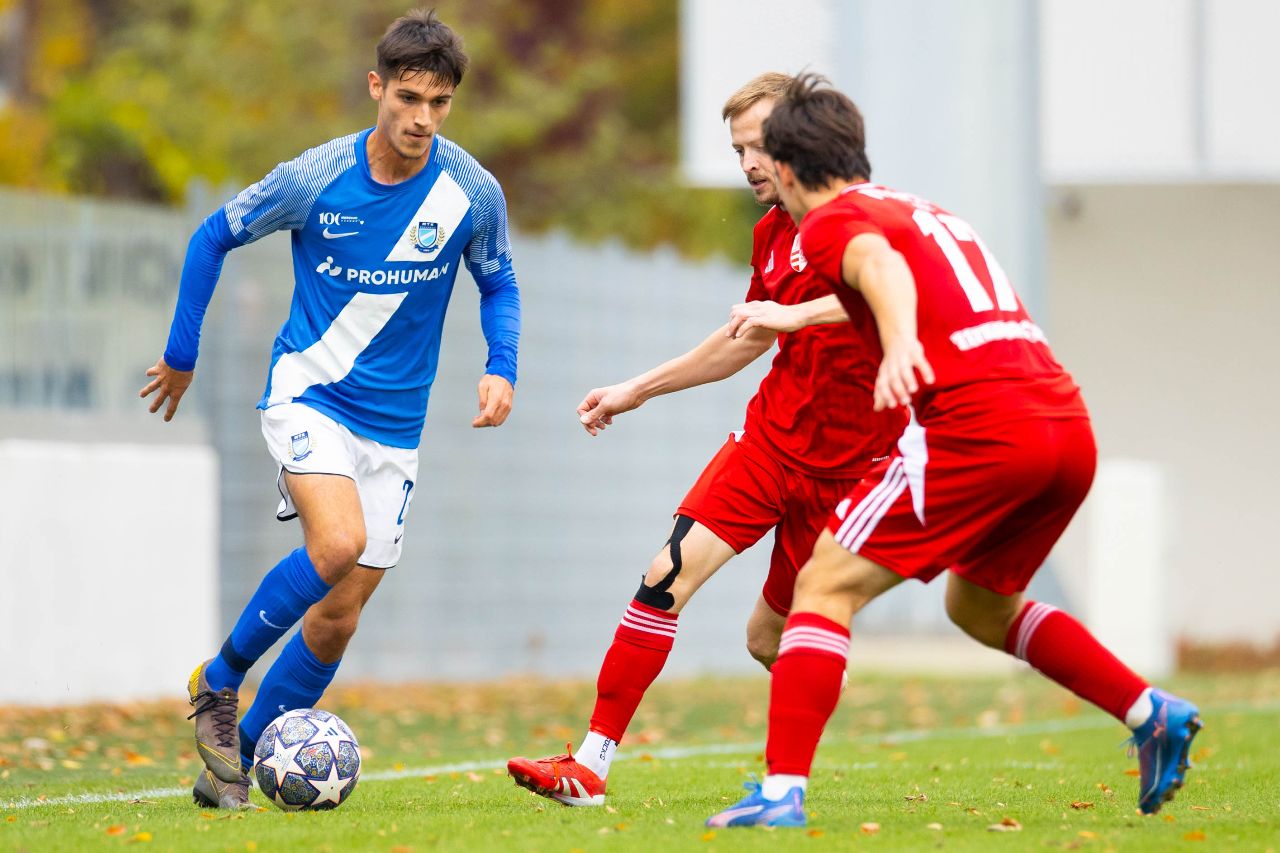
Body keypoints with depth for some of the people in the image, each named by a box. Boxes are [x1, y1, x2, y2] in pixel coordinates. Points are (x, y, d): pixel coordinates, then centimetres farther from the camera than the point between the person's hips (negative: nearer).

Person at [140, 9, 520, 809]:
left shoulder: (474, 193, -9)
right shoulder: (314, 180, -14)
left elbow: (499, 286, 10)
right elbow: (216, 237, 2)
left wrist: (502, 369, -8)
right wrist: (182, 354, 6)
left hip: (394, 423, 3)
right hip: (308, 391, -3)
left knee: (338, 616, 2)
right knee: (338, 543, -29)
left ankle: (232, 764, 17)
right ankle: (220, 680, -7)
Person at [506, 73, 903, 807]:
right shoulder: (771, 233, 12)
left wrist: (797, 314, -35)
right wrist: (639, 390, 30)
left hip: (843, 463, -5)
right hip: (770, 436, 5)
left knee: (771, 638, 1)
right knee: (672, 573, -13)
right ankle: (591, 764, -12)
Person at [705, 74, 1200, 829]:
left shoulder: (831, 220, 5)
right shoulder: (933, 214, 30)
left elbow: (879, 265, -18)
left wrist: (902, 345, -39)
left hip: (981, 426, -8)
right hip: (1070, 426, 8)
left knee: (826, 587, -1)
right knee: (979, 604, 28)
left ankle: (783, 789, -12)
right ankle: (1153, 715, 19)